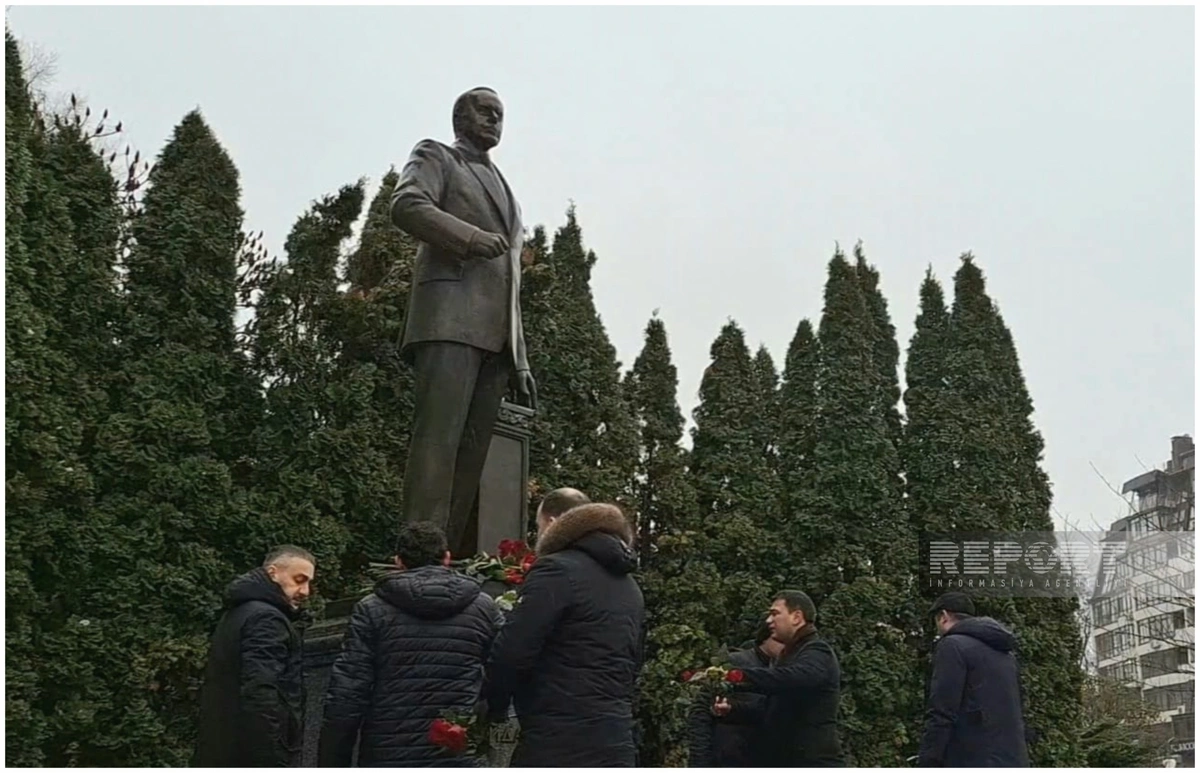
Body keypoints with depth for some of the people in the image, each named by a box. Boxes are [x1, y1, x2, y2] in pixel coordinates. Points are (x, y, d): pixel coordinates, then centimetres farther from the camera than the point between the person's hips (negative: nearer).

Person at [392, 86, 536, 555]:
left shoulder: (502, 188, 34)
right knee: (437, 439, -17)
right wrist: (469, 236, -19)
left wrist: (520, 361, 21)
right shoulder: (435, 157, 16)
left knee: (473, 452, -3)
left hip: (496, 334, 7)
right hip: (449, 316, -6)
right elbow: (406, 205, -6)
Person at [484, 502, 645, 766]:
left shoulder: (557, 570, -9)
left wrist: (490, 707, 2)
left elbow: (512, 652, -13)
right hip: (616, 745, 8)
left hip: (555, 744, -8)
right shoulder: (631, 590, 18)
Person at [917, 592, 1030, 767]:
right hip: (1012, 763, 8)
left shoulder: (953, 646, -5)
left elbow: (941, 715, -13)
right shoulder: (1006, 653, 21)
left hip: (970, 765, -8)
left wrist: (927, 764, -12)